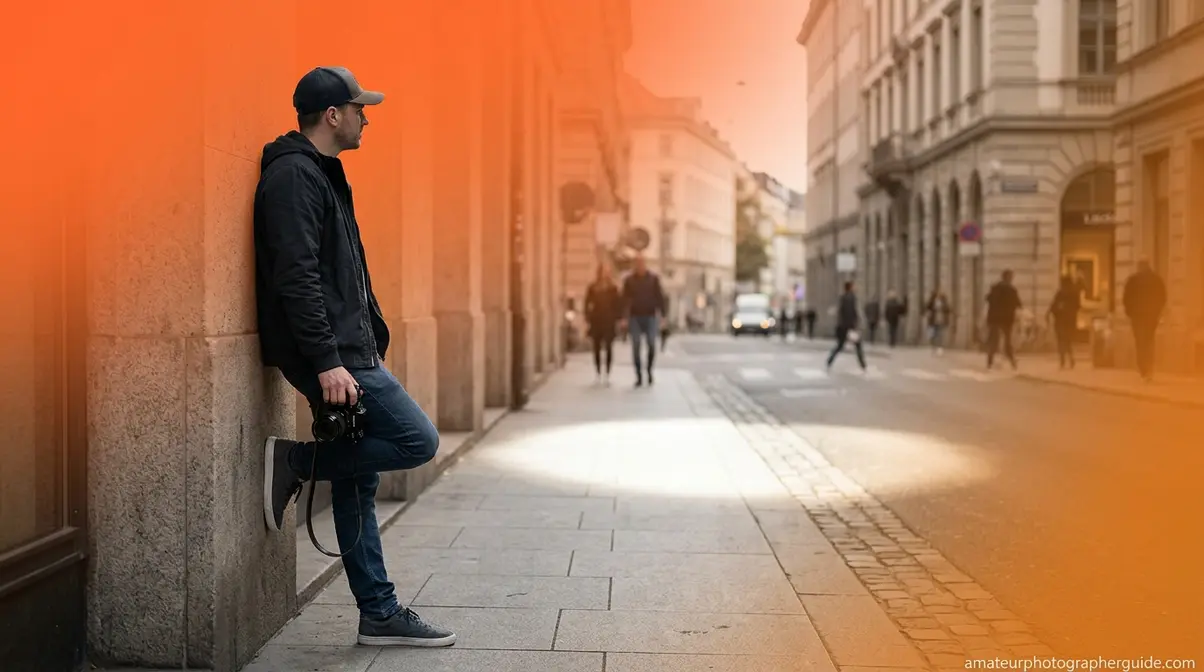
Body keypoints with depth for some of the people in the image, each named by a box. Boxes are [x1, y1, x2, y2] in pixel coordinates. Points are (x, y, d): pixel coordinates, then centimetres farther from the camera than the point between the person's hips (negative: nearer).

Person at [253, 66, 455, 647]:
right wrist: (327, 362, -26)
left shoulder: (323, 174, 19)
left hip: (350, 352, 10)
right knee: (418, 440, -11)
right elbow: (297, 278, -22)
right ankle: (295, 462, -1)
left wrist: (373, 343, 21)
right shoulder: (294, 176, -12)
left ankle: (380, 614, 17)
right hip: (331, 356, -10)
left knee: (357, 480, 11)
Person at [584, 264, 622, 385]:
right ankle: (598, 374, 11)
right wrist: (588, 317, -3)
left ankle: (607, 374, 3)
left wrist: (617, 318, -6)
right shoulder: (592, 288, 3)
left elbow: (618, 303, 0)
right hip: (596, 320, 1)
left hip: (609, 321, -1)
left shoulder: (613, 288, 1)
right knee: (597, 348, 4)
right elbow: (588, 303, 4)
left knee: (608, 348, -1)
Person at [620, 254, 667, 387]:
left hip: (650, 316, 0)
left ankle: (649, 370, 17)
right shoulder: (629, 280, 3)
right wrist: (624, 318, -7)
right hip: (635, 317, 0)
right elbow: (625, 300, 0)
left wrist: (663, 315, -2)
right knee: (636, 347, -2)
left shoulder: (653, 278, 3)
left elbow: (659, 297, 3)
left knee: (652, 345, -7)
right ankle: (639, 376, 4)